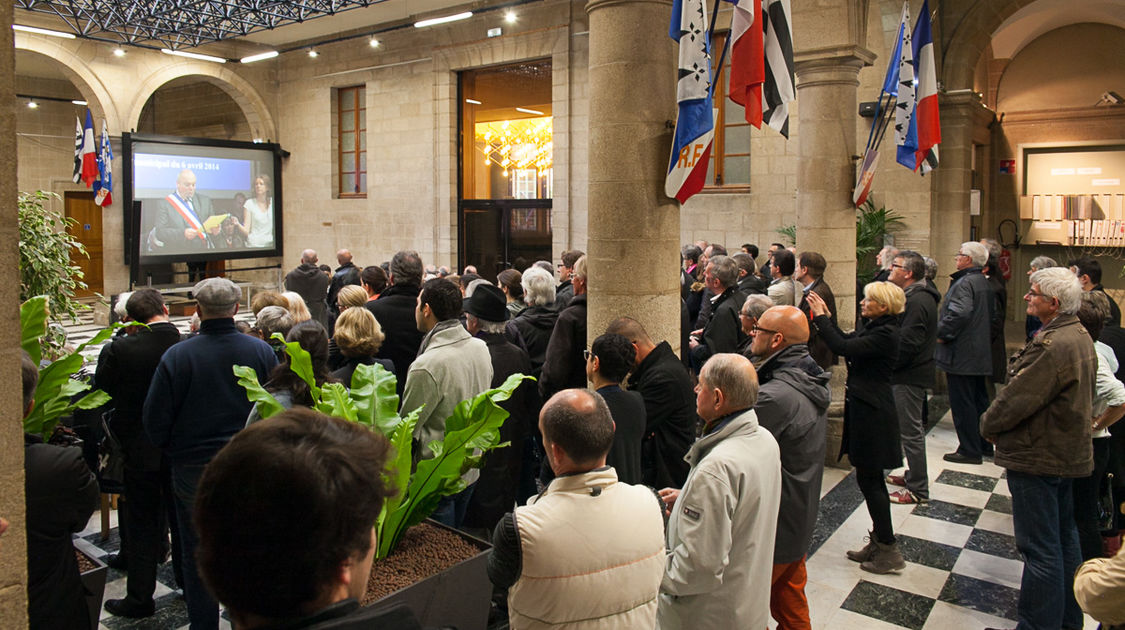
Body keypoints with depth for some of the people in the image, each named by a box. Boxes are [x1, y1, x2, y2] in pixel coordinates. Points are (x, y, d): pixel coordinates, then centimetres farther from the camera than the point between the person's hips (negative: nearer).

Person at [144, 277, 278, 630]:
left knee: (197, 555, 14)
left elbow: (154, 422, -6)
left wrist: (173, 449, 13)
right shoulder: (262, 352, -7)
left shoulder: (177, 356, -12)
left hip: (193, 470, -1)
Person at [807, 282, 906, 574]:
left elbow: (843, 347, -27)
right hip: (864, 408, 10)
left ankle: (889, 551, 10)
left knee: (869, 478, -2)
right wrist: (825, 316, 10)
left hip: (872, 413, -10)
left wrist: (821, 317, -19)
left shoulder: (885, 334, -20)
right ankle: (879, 542, 28)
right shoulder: (875, 328, 10)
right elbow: (847, 341, 16)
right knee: (870, 478, 16)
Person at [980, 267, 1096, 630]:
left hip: (1038, 458, -11)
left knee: (1040, 549, -2)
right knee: (1064, 540, 21)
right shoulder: (1079, 336, 9)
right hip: (1068, 451, 11)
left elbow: (1018, 398, -23)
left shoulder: (1053, 346, -25)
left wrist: (988, 425, -3)